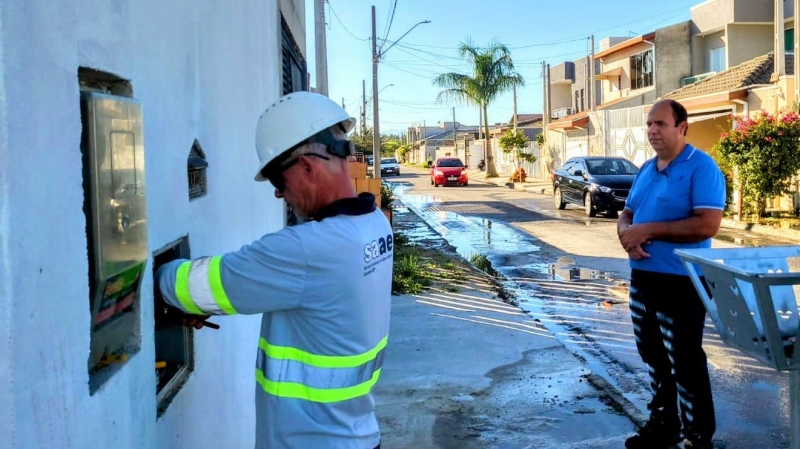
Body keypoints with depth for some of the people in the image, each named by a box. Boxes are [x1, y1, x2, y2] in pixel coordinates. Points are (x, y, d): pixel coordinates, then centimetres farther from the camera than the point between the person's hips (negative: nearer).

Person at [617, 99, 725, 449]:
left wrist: (649, 230, -21)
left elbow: (707, 225, -23)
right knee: (653, 356, 18)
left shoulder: (701, 167, -13)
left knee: (685, 362, 1)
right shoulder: (646, 169, 12)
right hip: (643, 276, 8)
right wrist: (627, 234, -8)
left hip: (681, 282, -8)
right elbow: (627, 215, 16)